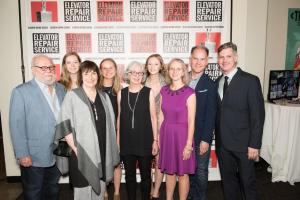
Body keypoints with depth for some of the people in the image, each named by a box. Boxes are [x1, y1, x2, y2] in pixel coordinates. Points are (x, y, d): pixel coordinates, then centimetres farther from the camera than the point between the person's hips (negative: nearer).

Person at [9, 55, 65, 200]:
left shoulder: (61, 89, 4)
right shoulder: (21, 92, -12)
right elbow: (16, 125, -14)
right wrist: (22, 154, -15)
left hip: (57, 154, 5)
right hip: (34, 157, -4)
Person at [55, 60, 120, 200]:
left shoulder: (104, 97, 7)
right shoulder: (72, 96, -7)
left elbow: (110, 124, 10)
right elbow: (65, 125, -8)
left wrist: (110, 151, 5)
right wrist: (75, 148, -11)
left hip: (102, 152, 4)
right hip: (82, 153, -4)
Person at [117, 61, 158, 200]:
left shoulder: (148, 92, -4)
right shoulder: (121, 93, 4)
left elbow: (153, 117, -3)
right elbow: (119, 117, 8)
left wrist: (155, 140, -5)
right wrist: (118, 139, 7)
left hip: (145, 140, -2)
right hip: (127, 141, 2)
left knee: (145, 174, 11)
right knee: (129, 175, 14)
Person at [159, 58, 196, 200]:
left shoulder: (189, 93, -12)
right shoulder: (164, 90, 2)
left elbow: (191, 121, -12)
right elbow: (161, 115, 8)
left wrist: (189, 144, -12)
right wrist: (158, 137, 8)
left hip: (182, 134, -4)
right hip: (166, 134, 5)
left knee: (182, 173, 9)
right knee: (169, 171, 18)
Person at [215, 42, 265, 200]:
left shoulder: (250, 81, -8)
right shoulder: (217, 83, 8)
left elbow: (257, 115, -11)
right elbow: (217, 113, 7)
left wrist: (254, 145, -13)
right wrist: (216, 138, 3)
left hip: (242, 143, -4)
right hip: (222, 143, 5)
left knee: (247, 181, 10)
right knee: (228, 180, 17)